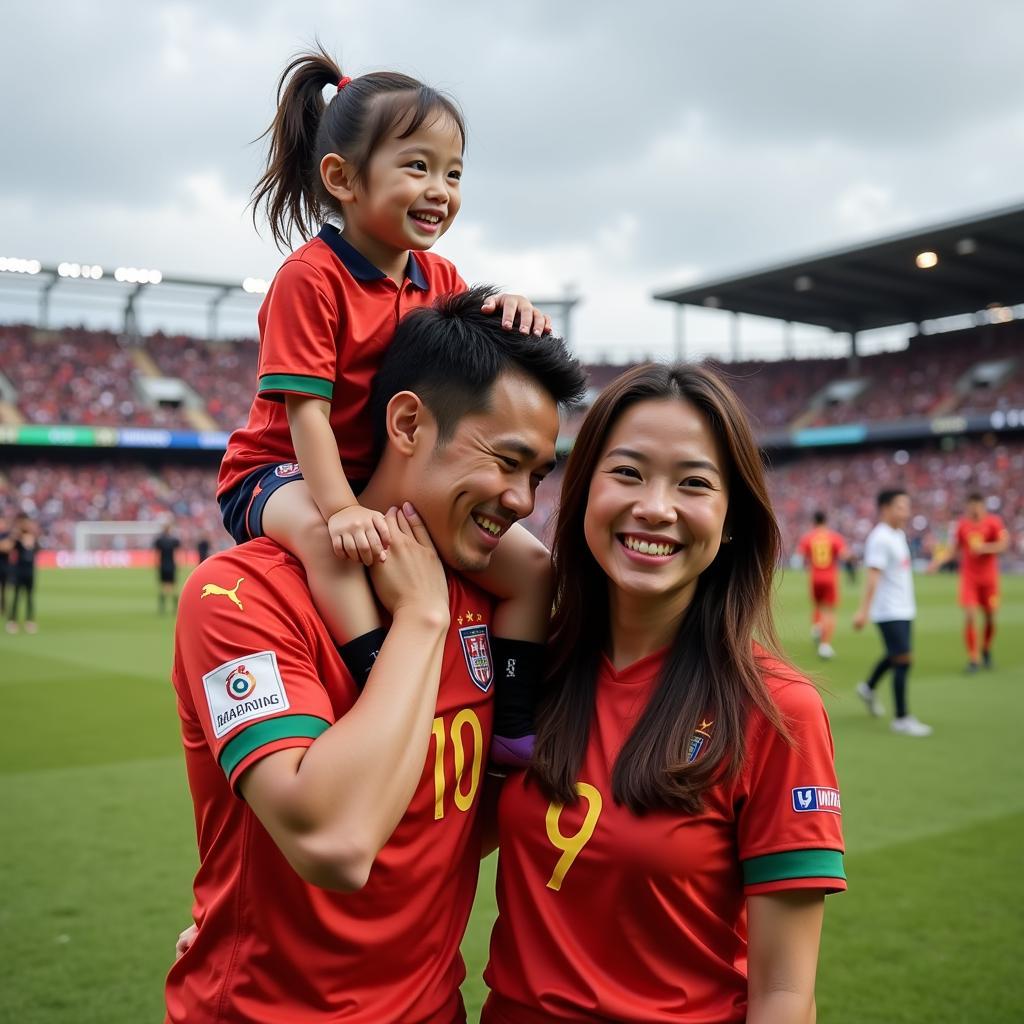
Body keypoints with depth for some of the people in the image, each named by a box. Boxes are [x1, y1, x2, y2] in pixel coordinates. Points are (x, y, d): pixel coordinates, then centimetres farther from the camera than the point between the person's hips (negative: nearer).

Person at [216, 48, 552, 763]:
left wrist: (509, 314, -19)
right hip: (284, 473, -6)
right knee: (325, 537, -43)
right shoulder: (312, 276, -16)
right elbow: (305, 408, -22)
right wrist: (342, 507, -34)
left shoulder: (441, 280, 5)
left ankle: (517, 726, 3)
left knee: (532, 564, -3)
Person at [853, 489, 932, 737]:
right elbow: (873, 575, -22)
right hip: (889, 611, -9)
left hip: (903, 609, 9)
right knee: (903, 660, -9)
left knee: (895, 656, 21)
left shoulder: (899, 535, 13)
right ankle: (901, 719, -3)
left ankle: (868, 688, 43)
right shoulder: (880, 538, -16)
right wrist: (864, 610, -26)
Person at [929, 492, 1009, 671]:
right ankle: (973, 658, -5)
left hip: (989, 576, 0)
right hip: (968, 577, 0)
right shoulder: (962, 524, 3)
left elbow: (1004, 543, -13)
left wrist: (985, 547, -26)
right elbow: (953, 550, 9)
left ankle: (986, 650, 33)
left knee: (990, 617, 6)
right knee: (970, 616, -12)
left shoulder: (993, 521, -1)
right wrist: (938, 561, -6)